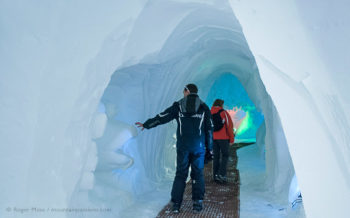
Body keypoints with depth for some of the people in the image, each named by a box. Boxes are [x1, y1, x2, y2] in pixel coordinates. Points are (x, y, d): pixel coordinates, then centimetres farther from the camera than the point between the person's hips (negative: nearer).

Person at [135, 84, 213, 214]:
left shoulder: (178, 106, 5)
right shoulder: (204, 107, 7)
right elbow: (209, 128, 5)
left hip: (182, 146, 0)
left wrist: (147, 124, 19)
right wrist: (209, 147, 11)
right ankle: (198, 203, 6)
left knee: (180, 174, 5)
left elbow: (162, 117, 7)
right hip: (199, 146, 0)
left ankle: (176, 204, 4)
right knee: (197, 173, 8)